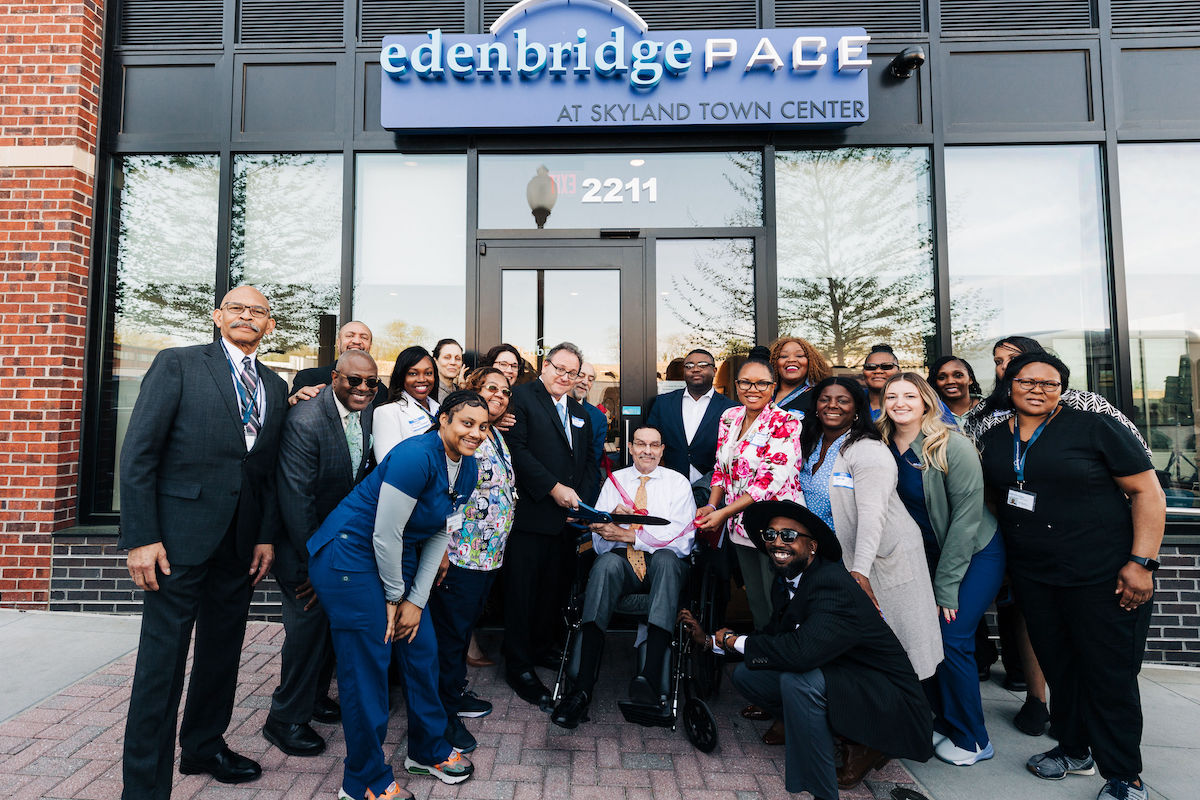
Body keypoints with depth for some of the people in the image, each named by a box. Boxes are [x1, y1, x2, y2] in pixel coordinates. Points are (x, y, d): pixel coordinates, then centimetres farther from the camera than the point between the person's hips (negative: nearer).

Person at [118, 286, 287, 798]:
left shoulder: (275, 386, 11)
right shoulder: (178, 364, -3)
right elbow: (138, 452, -8)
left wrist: (267, 536, 6)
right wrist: (140, 538, -13)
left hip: (240, 543, 5)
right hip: (180, 537, -5)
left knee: (222, 652, 17)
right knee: (162, 659, 2)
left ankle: (204, 746, 37)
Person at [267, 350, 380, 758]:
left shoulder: (366, 410, -4)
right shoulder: (304, 421, -27)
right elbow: (297, 498, -26)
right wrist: (314, 563, -22)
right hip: (300, 537, -7)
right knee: (310, 615, -6)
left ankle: (315, 693, 38)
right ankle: (285, 719, 15)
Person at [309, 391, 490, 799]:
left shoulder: (467, 470, 0)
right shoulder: (417, 456, -27)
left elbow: (439, 535, 5)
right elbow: (385, 535, -23)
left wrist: (416, 600, 1)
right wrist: (395, 597, -10)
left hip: (398, 557, 8)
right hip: (350, 555, -8)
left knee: (422, 648, 12)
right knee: (367, 664, -1)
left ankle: (429, 750, 34)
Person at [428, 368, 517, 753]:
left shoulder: (498, 437, 14)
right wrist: (442, 548, -21)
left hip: (489, 552, 9)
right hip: (459, 552, -9)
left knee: (466, 624, 21)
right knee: (451, 630, 2)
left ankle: (456, 691, 37)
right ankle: (444, 712, 17)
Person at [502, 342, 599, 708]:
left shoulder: (579, 412, 18)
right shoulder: (521, 397, -4)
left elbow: (589, 458, 19)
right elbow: (516, 448, -14)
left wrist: (582, 498, 3)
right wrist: (554, 488, -16)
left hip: (568, 514, 7)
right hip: (531, 511, -6)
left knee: (557, 586, 14)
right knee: (523, 589, 1)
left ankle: (541, 647, 33)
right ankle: (519, 666, 13)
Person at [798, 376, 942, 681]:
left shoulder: (868, 450, -18)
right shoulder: (812, 445, 6)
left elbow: (872, 514, -28)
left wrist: (860, 571, -36)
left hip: (882, 556, -7)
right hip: (832, 556, 7)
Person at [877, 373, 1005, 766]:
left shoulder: (952, 447, -21)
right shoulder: (883, 448, -7)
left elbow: (966, 517, -19)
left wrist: (946, 585, -18)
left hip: (976, 553, -4)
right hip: (927, 554, 5)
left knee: (951, 641, -9)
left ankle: (972, 740, 14)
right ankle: (944, 722, 24)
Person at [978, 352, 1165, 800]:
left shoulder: (1095, 428, -7)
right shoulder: (993, 440, 6)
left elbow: (1148, 492, -7)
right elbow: (988, 496, 17)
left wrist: (1141, 562, -14)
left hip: (1101, 578, -4)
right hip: (1032, 576, 5)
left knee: (1109, 675, 4)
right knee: (1058, 667, 16)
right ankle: (1074, 751, 35)